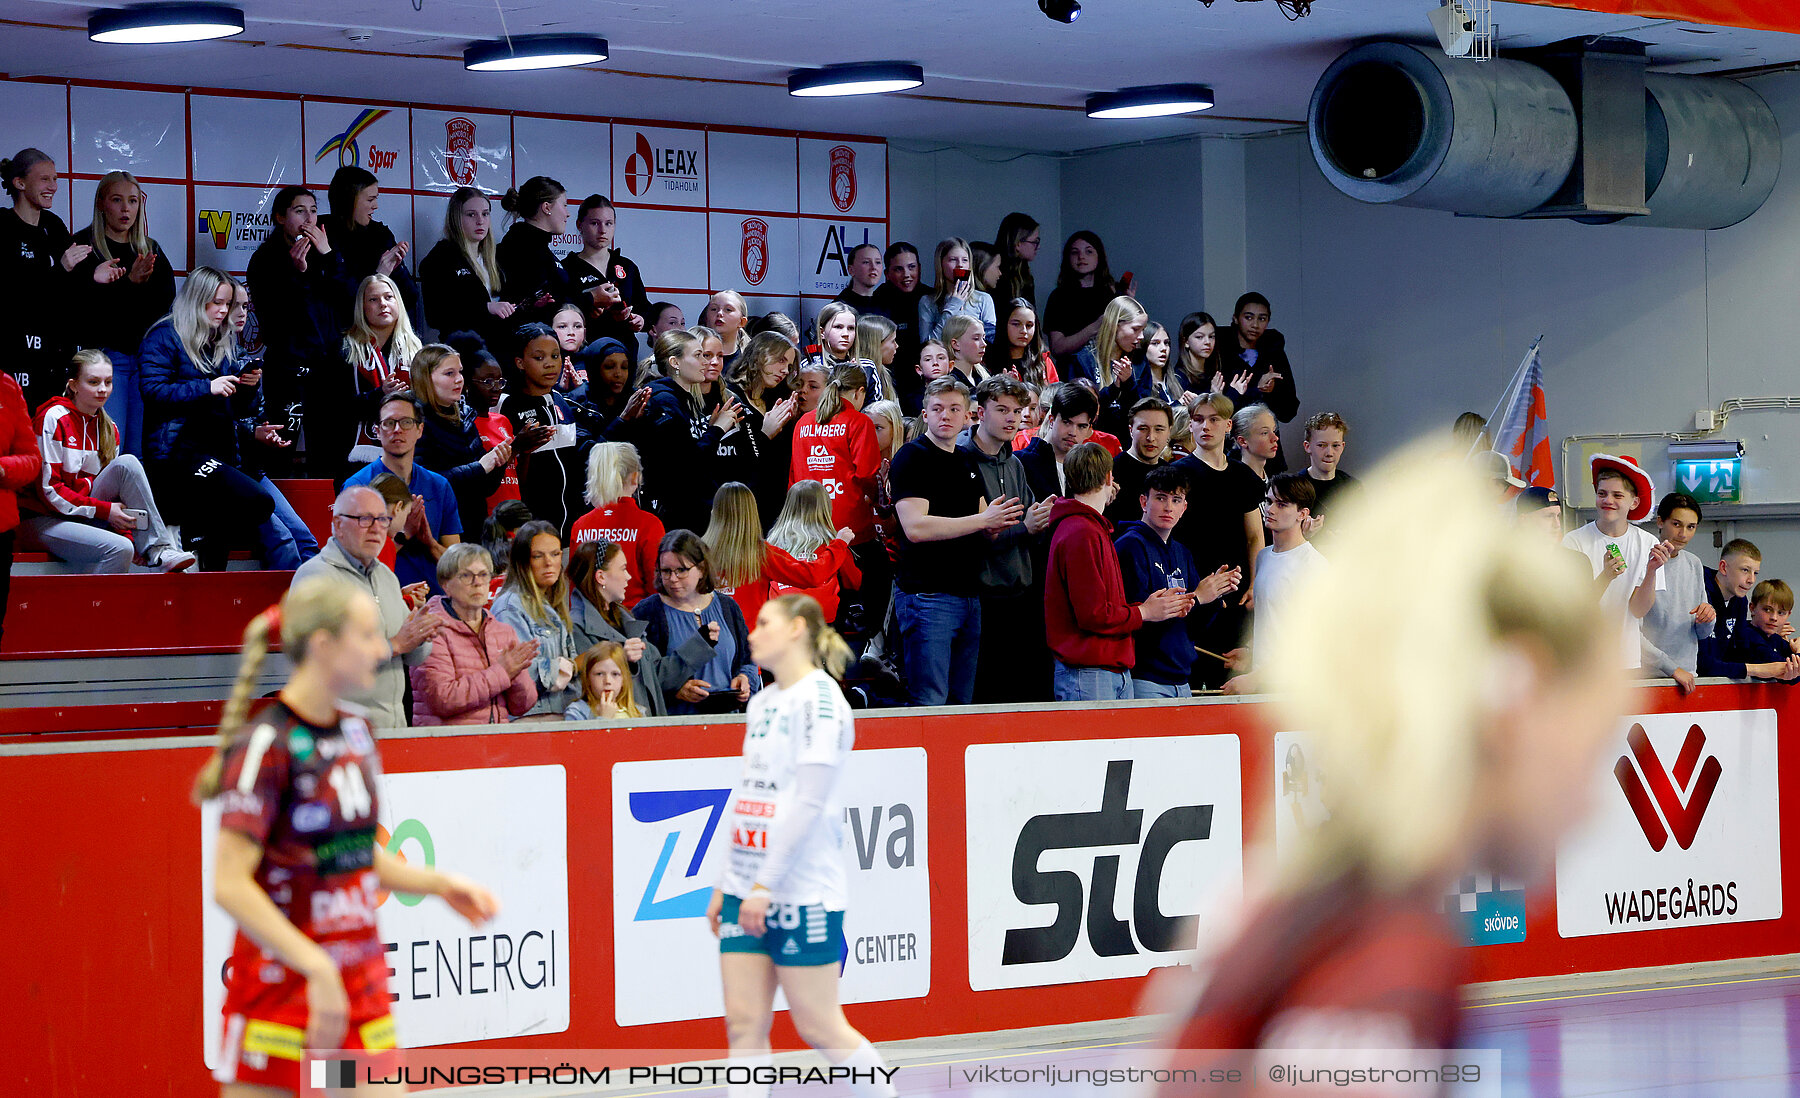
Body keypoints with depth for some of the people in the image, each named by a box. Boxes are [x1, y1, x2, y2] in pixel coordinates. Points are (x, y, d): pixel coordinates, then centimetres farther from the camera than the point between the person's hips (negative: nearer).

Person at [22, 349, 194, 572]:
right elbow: (49, 489, -16)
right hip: (44, 519, -7)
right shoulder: (54, 419, -12)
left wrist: (126, 533, -7)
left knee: (127, 463, -17)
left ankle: (159, 552, -21)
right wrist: (103, 510, -20)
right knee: (119, 549, -32)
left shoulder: (109, 428, 9)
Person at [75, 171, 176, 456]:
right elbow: (84, 305, -10)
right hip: (105, 354, -4)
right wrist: (129, 282, -23)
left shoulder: (151, 250, 17)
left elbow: (166, 304, 9)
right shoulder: (84, 246, 3)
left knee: (140, 451, 0)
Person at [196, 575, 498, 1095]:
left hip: (360, 985, 7)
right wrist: (319, 969, -24)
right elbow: (230, 885, -20)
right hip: (280, 984, -7)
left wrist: (438, 883, 10)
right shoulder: (267, 745, -15)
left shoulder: (358, 732, 9)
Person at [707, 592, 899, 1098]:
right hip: (749, 888, 8)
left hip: (803, 890, -8)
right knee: (744, 1024, 2)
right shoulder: (762, 702, 15)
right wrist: (726, 882, 17)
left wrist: (766, 883, -20)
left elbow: (810, 801, -17)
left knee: (820, 1028, -3)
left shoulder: (819, 696, -10)